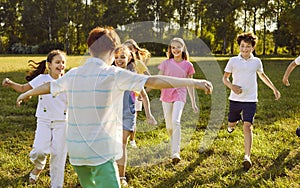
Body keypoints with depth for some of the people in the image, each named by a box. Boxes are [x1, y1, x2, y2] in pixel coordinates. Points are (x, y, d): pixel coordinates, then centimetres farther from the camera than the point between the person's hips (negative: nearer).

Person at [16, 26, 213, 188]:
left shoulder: (73, 74, 6)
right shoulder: (114, 74, -12)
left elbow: (49, 86, 24)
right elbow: (154, 81, -18)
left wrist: (26, 94, 45)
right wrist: (195, 82, -17)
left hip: (75, 149, 7)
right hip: (100, 150, -7)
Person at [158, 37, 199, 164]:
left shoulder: (188, 65, 3)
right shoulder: (166, 63, 4)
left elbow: (189, 85, 9)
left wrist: (193, 103, 9)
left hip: (179, 95, -2)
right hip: (166, 96, 2)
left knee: (176, 121, -23)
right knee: (169, 126, 6)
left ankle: (175, 152, -23)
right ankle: (173, 144, 35)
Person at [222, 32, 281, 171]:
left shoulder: (256, 62, 4)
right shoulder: (233, 61, -1)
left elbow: (262, 75, 23)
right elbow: (225, 78, 5)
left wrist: (274, 88, 26)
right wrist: (232, 86, -16)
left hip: (250, 100, -1)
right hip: (235, 98, 1)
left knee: (247, 126, -14)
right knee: (231, 124, 14)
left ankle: (247, 157, -16)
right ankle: (233, 124, 54)